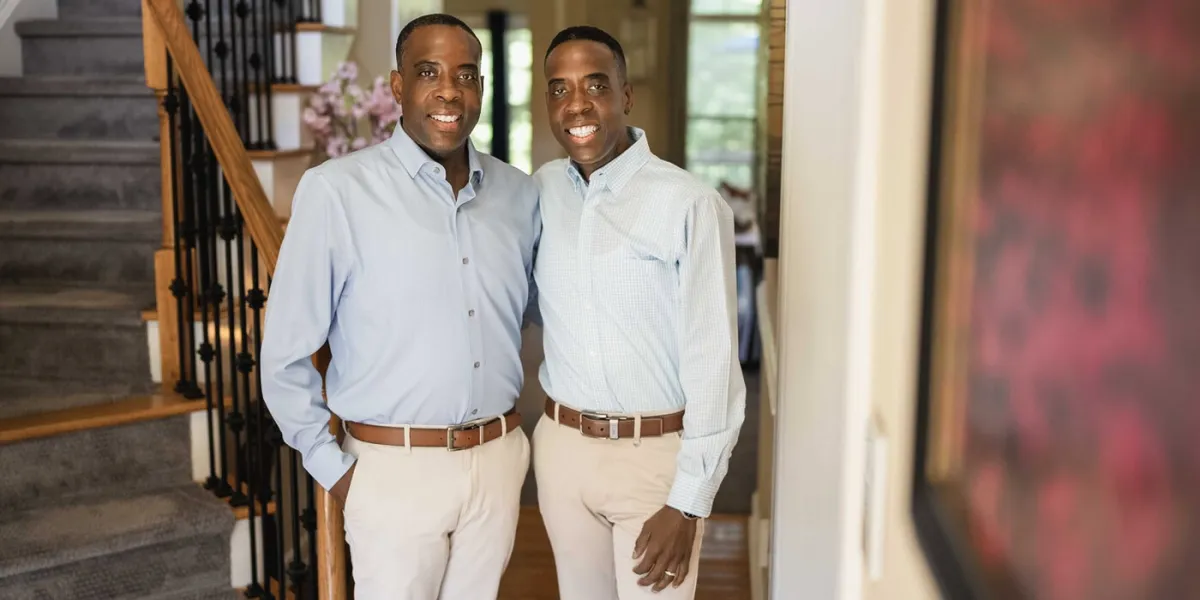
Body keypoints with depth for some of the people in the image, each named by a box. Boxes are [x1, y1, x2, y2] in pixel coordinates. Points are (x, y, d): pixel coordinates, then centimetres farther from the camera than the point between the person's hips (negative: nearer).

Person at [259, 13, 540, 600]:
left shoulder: (519, 193, 1)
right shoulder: (335, 189, -12)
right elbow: (286, 353, -7)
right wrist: (333, 469, -6)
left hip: (499, 459, 4)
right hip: (396, 468, -4)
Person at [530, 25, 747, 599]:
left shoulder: (689, 204, -16)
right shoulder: (542, 189, 1)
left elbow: (714, 362, -14)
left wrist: (688, 502, -13)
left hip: (656, 455, -5)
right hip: (561, 445, 5)